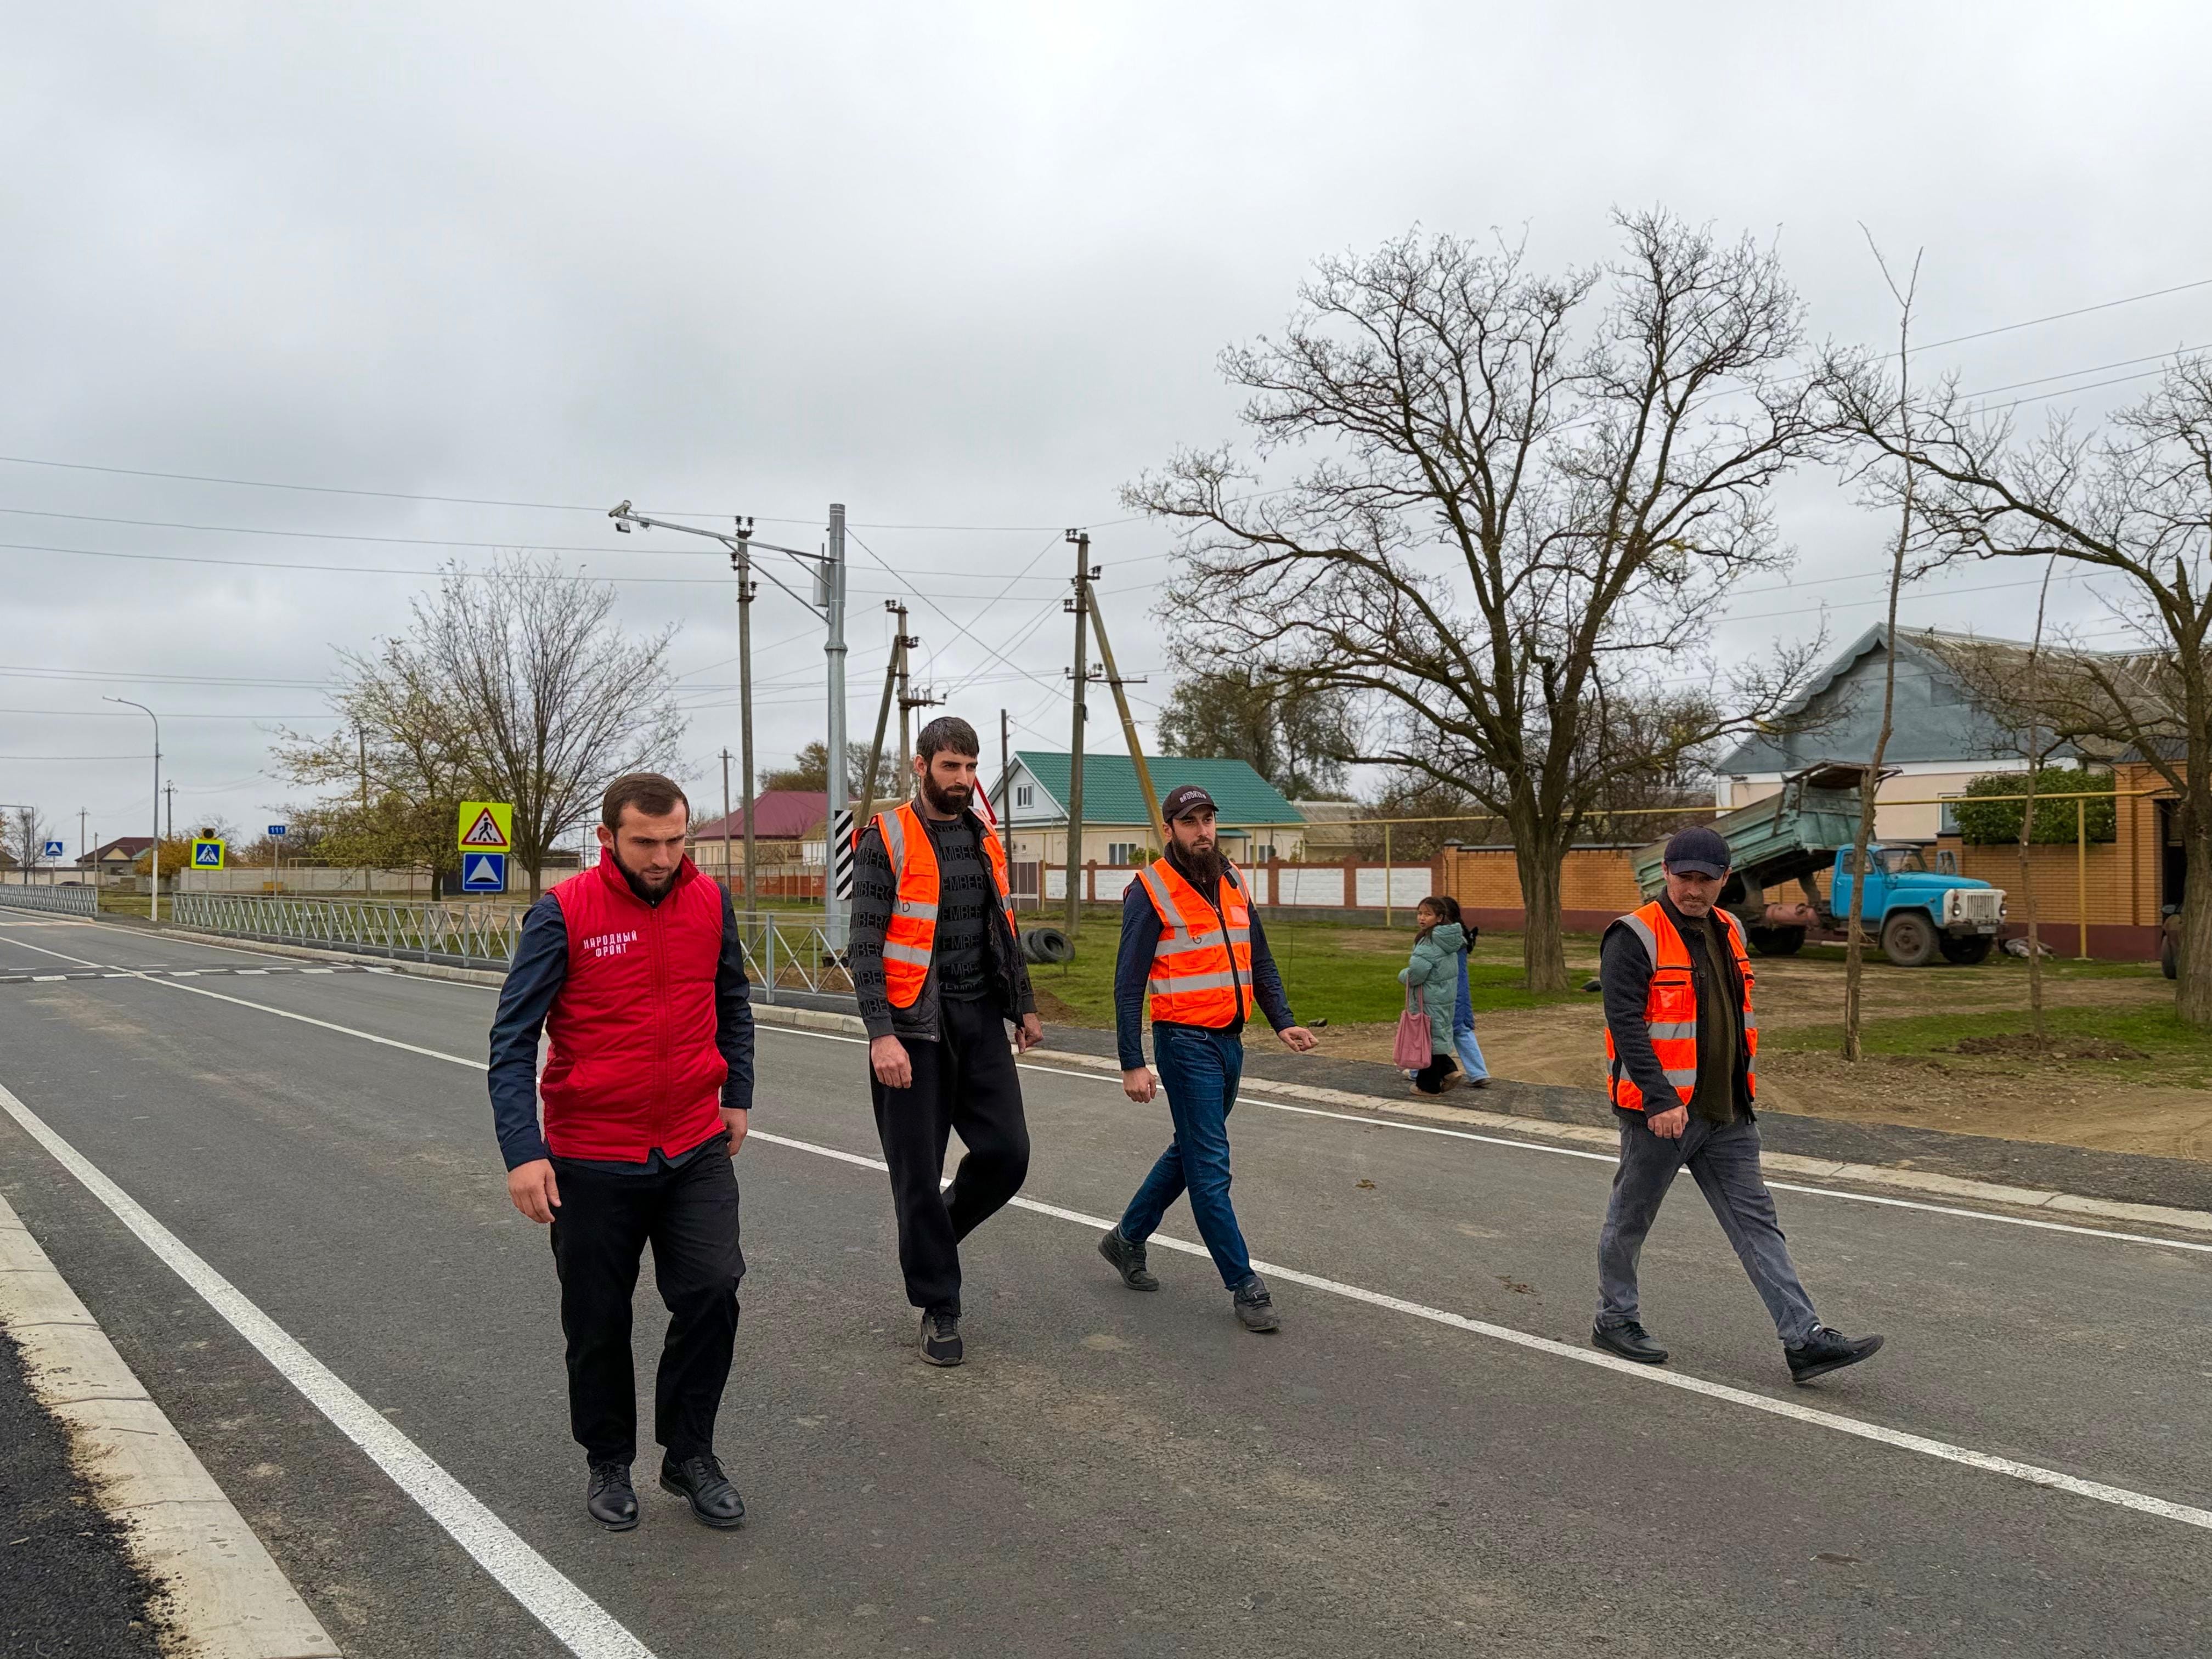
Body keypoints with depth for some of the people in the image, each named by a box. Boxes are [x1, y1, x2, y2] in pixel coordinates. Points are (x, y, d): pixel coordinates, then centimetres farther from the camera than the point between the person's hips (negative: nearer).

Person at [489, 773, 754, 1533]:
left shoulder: (710, 901, 0)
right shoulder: (563, 914, -12)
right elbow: (512, 1038, -12)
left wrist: (737, 1097, 12)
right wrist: (523, 1151, -19)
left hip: (697, 1150, 3)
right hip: (592, 1158, -2)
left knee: (712, 1293, -6)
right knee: (599, 1323, 10)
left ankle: (690, 1454, 15)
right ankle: (610, 1463, 32)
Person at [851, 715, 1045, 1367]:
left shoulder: (984, 838, 12)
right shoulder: (887, 840, -7)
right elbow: (865, 944, -12)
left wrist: (1023, 1005, 19)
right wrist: (881, 1034, -19)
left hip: (981, 1020, 5)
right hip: (914, 1026, -5)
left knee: (1007, 1152, 0)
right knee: (919, 1171, 2)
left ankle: (937, 1233, 29)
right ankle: (939, 1309, 16)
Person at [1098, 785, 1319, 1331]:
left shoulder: (1232, 882, 10)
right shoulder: (1151, 891, -10)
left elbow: (1260, 961, 16)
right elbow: (1129, 983, -11)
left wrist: (1283, 1022, 1)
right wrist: (1132, 1064, -14)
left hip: (1229, 1041, 7)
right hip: (1185, 1042, -7)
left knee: (1190, 1151, 18)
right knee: (1210, 1167, -3)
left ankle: (1128, 1238, 35)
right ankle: (1245, 1286, 3)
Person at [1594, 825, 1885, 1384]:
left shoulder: (1728, 932, 10)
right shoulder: (1634, 938, -14)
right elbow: (1626, 1024, -21)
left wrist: (1745, 1084, 20)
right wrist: (1659, 1099, -26)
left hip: (1728, 1113, 7)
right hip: (1661, 1112, -7)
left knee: (1757, 1222, 4)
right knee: (1630, 1218, 9)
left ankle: (1805, 1340, 4)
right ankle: (1615, 1320, 25)